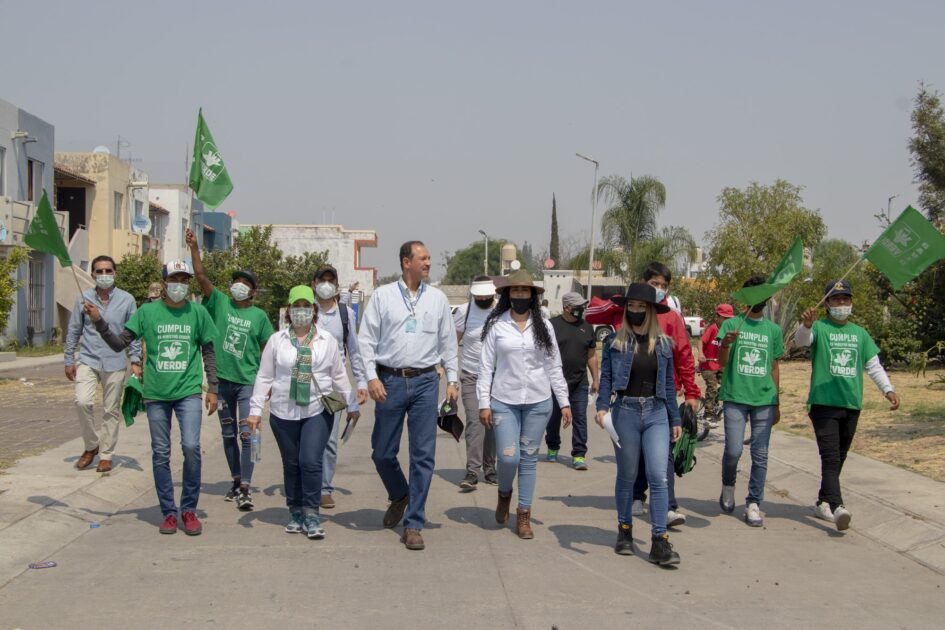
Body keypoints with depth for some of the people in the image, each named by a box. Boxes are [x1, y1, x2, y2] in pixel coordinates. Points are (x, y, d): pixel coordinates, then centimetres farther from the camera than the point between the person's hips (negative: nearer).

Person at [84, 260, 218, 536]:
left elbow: (208, 352, 9)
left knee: (191, 446, -13)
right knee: (160, 454, 5)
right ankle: (168, 512, 16)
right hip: (156, 393, 1)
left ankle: (189, 510, 2)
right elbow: (120, 343, -1)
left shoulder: (197, 312, 3)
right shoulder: (147, 312, 2)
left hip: (188, 392, -1)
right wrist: (99, 322, -15)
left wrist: (212, 389, 7)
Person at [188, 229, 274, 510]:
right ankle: (236, 481, 27)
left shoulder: (259, 316, 2)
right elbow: (202, 277, -8)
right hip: (222, 379, 2)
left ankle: (245, 489, -12)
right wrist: (194, 249, -18)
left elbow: (266, 350, 7)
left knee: (247, 434, -11)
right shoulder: (220, 304, 3)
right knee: (228, 434, 13)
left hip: (248, 381, -2)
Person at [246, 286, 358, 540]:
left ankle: (311, 514, -3)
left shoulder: (327, 341, 7)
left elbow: (339, 375, 14)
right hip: (283, 413, 1)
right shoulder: (277, 341, 5)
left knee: (311, 461, -13)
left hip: (318, 411, -1)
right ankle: (296, 512, 20)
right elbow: (264, 377, 6)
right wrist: (255, 409, 2)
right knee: (291, 464, 7)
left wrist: (351, 405, 16)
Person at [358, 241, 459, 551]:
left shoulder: (437, 298, 9)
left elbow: (448, 342, 13)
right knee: (382, 453, 6)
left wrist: (452, 380, 6)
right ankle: (399, 496, 36)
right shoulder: (382, 295, 2)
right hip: (390, 380, -1)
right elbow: (366, 340, 2)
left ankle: (413, 524, 6)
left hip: (425, 382, 1)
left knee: (423, 455, -2)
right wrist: (372, 377, -8)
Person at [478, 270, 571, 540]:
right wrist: (484, 403, -4)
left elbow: (554, 366, 8)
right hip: (504, 401, -2)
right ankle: (504, 495, 22)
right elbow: (486, 366, 1)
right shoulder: (496, 325, 1)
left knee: (529, 459, 5)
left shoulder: (543, 326, 6)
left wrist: (564, 402, 5)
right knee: (508, 457, -10)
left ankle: (524, 516, 15)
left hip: (538, 402, 2)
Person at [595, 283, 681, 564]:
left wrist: (675, 419, 12)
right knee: (627, 475, 10)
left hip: (656, 413, 1)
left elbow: (669, 383, 12)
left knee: (658, 476, -8)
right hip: (625, 412, -1)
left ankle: (660, 541, -7)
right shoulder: (615, 342, 2)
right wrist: (602, 406, -18)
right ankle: (624, 531, 25)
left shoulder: (663, 343, 8)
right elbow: (606, 377, -2)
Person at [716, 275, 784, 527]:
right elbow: (721, 362, -5)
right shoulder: (732, 324, 3)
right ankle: (728, 486, 21)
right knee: (733, 450, -8)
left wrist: (776, 403, 15)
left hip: (764, 401, 3)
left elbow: (775, 367, 17)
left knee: (760, 455, 0)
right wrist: (725, 344, -27)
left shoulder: (773, 330, 11)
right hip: (735, 398, -2)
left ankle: (754, 504, 7)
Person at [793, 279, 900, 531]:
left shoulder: (860, 333, 13)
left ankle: (823, 503, 24)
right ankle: (836, 506, -22)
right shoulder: (819, 328, -2)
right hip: (824, 403, -5)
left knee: (838, 458, 12)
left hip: (852, 405, 5)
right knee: (830, 457, -13)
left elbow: (873, 365, 16)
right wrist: (806, 325, -45)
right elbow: (801, 340, -22)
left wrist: (888, 389, 2)